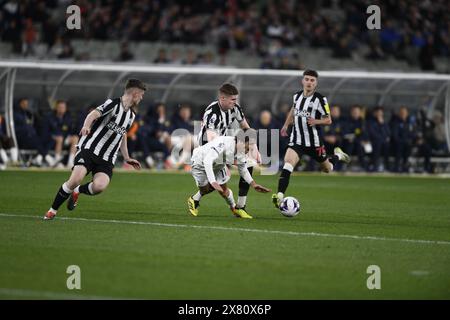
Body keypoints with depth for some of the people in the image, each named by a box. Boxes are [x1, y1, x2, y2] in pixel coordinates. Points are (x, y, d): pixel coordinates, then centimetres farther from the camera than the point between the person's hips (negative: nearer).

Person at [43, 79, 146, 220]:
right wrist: (86, 126, -45)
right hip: (90, 149, -5)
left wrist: (127, 158, 31)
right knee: (76, 179, -24)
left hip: (106, 160, 5)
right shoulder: (113, 104, -6)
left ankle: (77, 191, 9)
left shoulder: (131, 116, 16)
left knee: (99, 186, -25)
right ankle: (52, 210, -4)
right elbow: (94, 114, -24)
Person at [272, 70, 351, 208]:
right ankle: (279, 196, -28)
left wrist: (316, 121, -25)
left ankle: (338, 155, 48)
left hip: (314, 142, -2)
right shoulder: (297, 96, 4)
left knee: (327, 169, 16)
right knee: (287, 165, -21)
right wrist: (286, 125, 21)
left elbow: (328, 120, -7)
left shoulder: (320, 99, -11)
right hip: (296, 140, 2)